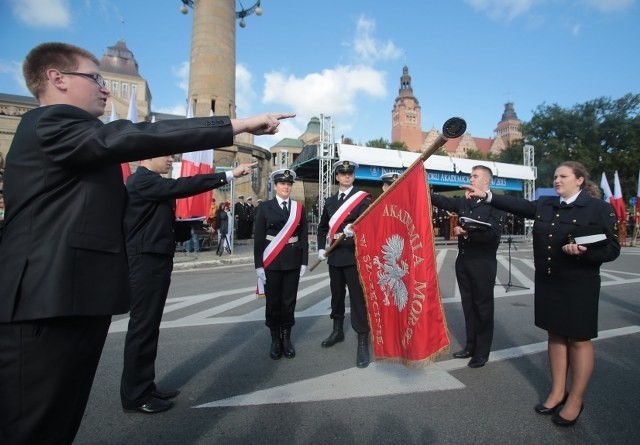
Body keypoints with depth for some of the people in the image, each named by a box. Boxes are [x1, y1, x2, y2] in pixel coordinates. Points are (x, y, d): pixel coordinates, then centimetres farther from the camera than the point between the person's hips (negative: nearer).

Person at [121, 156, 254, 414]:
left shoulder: (150, 182, 17)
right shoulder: (143, 180, -14)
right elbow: (183, 186, -26)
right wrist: (229, 175, -25)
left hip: (153, 262, 10)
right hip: (146, 264, -10)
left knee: (149, 326, 14)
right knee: (142, 327, -1)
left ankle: (144, 387, 26)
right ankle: (134, 396, 12)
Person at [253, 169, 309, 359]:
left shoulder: (298, 208, 6)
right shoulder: (265, 207, 0)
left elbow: (304, 237, 5)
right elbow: (258, 238, -2)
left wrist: (304, 262, 0)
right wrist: (258, 265, -7)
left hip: (292, 261, 2)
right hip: (271, 262, -1)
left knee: (289, 301, 8)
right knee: (273, 301, 6)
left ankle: (286, 338, 23)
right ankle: (275, 340, 22)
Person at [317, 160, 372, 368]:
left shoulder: (363, 198, -3)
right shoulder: (330, 201, 13)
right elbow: (323, 227, 19)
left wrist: (354, 230, -33)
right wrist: (321, 248, 8)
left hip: (354, 255, -6)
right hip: (335, 255, 6)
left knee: (358, 298, -5)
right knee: (336, 294, 18)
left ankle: (363, 343, 4)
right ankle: (338, 331, 37)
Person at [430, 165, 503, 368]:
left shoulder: (495, 204, -9)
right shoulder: (464, 202, 9)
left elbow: (493, 233, -18)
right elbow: (444, 201, -2)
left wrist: (466, 232, -19)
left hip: (483, 263, -6)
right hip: (463, 261, 6)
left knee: (483, 306, 7)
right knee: (468, 305, 14)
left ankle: (482, 352, 20)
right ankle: (471, 345, 28)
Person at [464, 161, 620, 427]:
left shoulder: (599, 208, -7)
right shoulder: (545, 205, 9)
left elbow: (612, 249, -8)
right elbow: (518, 205, 0)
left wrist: (583, 252, -26)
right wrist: (486, 196, -8)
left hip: (578, 285, -5)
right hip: (547, 282, 5)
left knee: (579, 340, 7)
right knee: (555, 335, 14)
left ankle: (575, 400, 23)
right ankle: (558, 392, 29)